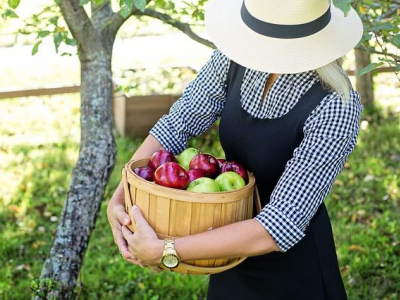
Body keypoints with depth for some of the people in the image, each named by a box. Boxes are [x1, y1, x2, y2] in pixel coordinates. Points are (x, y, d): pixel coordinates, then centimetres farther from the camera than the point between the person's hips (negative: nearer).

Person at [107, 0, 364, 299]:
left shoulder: (334, 108, -31)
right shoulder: (236, 57, -15)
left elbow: (282, 227, -33)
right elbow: (176, 125, -7)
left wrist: (164, 251, -33)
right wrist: (119, 198, -20)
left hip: (291, 263, -5)